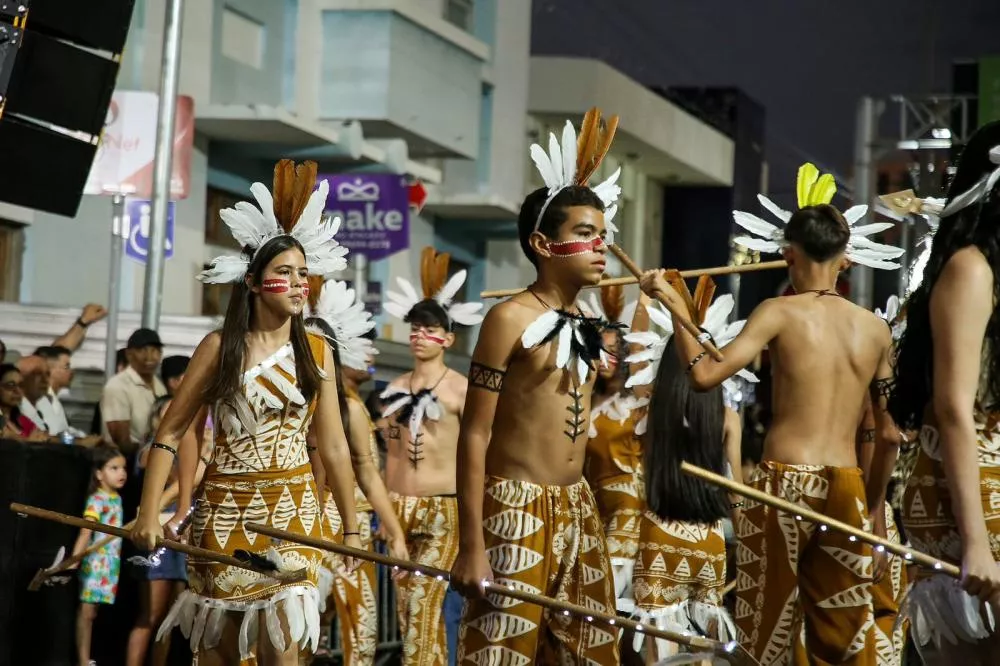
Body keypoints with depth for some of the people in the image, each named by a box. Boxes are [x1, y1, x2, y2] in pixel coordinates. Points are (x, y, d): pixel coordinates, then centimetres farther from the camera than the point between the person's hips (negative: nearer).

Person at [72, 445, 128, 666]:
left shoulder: (116, 498, 11)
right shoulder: (97, 500, -14)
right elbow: (85, 532, -24)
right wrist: (74, 558, -33)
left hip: (110, 564, 8)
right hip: (96, 562, -8)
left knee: (91, 611, 11)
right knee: (86, 611, -3)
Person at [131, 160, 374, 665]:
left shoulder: (316, 352, 5)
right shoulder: (220, 347, -2)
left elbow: (334, 448, 9)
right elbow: (169, 433, -2)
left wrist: (350, 526, 10)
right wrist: (149, 513, -10)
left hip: (294, 511, 1)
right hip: (228, 510, -1)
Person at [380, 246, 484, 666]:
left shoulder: (460, 389, -8)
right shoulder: (396, 388, 10)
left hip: (441, 508, -6)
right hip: (399, 505, 6)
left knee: (422, 603, -11)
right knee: (407, 604, 7)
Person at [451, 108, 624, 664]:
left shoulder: (588, 326, 12)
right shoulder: (511, 319, -10)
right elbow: (475, 435, -12)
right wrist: (472, 547, -18)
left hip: (579, 509, 8)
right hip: (517, 509, -8)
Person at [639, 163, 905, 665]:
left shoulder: (781, 312, -6)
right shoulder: (876, 329, 8)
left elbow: (705, 374, -14)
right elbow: (888, 433, 15)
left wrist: (673, 302, -4)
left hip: (784, 482, -4)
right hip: (847, 489, 4)